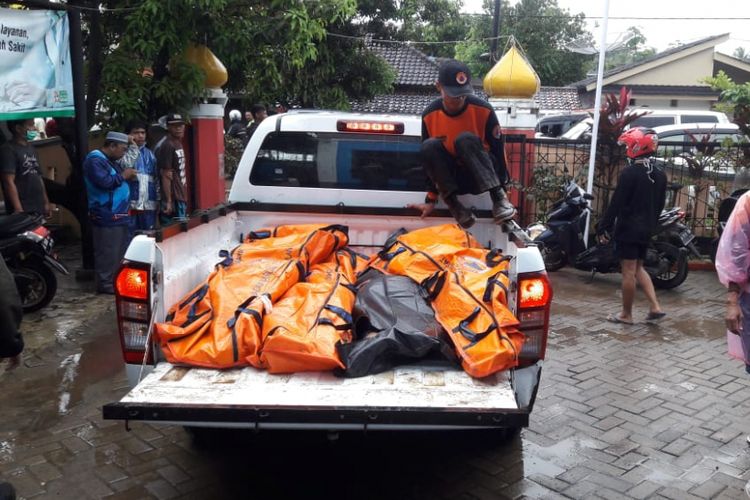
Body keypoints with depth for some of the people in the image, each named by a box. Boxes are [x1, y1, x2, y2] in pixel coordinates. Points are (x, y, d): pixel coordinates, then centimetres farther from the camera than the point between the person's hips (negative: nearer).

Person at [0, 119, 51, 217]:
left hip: (39, 209, 8)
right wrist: (18, 209, -22)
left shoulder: (31, 148, 16)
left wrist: (46, 202, 17)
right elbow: (9, 182, -17)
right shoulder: (8, 150, -10)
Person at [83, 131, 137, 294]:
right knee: (108, 251, -7)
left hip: (119, 214, 11)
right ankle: (105, 283, -1)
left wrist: (127, 175, 7)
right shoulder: (95, 159, -14)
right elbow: (104, 182, -26)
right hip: (106, 216, -11)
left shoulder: (111, 160, 18)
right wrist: (123, 176, -14)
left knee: (121, 249, 16)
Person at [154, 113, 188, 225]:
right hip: (173, 199, -9)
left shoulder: (178, 143, 14)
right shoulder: (167, 146, -13)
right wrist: (168, 201, -20)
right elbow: (165, 175, -17)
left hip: (181, 197, 9)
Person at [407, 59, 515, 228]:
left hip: (482, 176, -2)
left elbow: (498, 150, -11)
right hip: (453, 178, 2)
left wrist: (502, 191, -14)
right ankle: (454, 205, -26)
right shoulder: (430, 115, -9)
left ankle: (498, 198, -31)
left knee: (465, 140, -31)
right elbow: (429, 158, -3)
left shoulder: (483, 110, -15)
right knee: (429, 146, -26)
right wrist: (431, 199, -4)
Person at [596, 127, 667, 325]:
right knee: (638, 268, 19)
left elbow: (616, 203, -17)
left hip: (628, 228, -8)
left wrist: (603, 227, -11)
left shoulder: (630, 172, -16)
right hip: (646, 229, 8)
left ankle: (626, 314, 8)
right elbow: (659, 205, 15)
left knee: (629, 271, -1)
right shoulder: (659, 175, 9)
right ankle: (655, 307, 12)